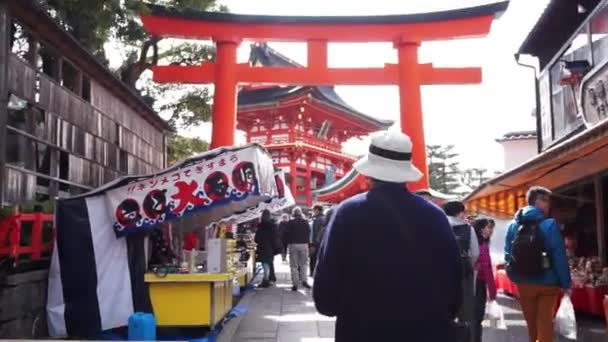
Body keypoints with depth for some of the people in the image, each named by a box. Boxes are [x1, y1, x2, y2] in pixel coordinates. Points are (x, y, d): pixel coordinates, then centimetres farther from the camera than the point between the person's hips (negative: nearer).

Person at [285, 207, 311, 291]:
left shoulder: (290, 223, -3)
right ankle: (304, 280, -3)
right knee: (304, 264, 12)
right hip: (304, 244, 1)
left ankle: (295, 284, 1)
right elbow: (309, 233, 7)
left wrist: (287, 243, 9)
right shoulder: (305, 222, 3)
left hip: (293, 245, -1)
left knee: (294, 265, 3)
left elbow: (287, 234, -2)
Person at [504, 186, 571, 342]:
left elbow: (507, 255, 3)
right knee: (545, 322, 5)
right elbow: (559, 256, -14)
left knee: (531, 322, 18)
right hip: (547, 282, -4)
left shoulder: (513, 225, 0)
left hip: (524, 283, 4)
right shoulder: (549, 224, -14)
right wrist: (566, 283, -6)